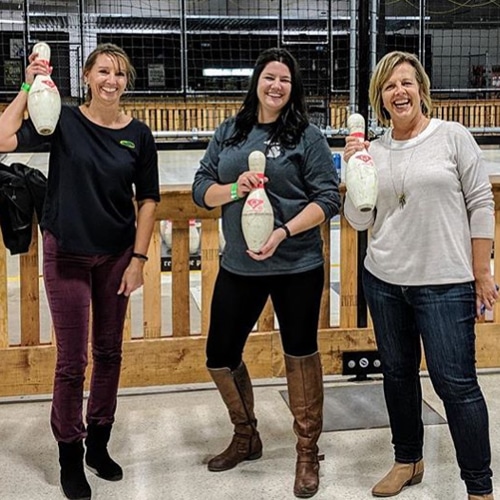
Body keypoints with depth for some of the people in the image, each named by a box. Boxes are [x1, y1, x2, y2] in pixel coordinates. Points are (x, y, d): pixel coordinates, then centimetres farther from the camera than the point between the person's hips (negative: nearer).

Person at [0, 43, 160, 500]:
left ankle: (99, 444, 32)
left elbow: (148, 200, 3)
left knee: (109, 353, 13)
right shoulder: (63, 121, -7)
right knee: (73, 360, 3)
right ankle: (70, 456, 21)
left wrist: (138, 258, -2)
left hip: (116, 256, 3)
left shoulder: (138, 135, 0)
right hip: (67, 255, -3)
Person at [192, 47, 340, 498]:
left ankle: (307, 454, 23)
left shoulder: (307, 136, -3)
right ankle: (245, 438, 34)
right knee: (220, 356, 9)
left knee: (301, 355, 6)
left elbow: (328, 198, -7)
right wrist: (234, 189, -13)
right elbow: (201, 188, 8)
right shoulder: (229, 133, 8)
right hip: (238, 266, 4)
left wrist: (285, 232, -21)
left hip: (297, 266, -4)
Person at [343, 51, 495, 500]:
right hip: (384, 281, 5)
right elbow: (360, 221, 6)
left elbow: (480, 204, -4)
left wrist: (482, 274, -6)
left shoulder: (453, 137, -3)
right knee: (398, 374, 16)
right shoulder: (373, 151, 7)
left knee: (456, 383, -3)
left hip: (444, 283, -4)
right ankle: (408, 461, 34)